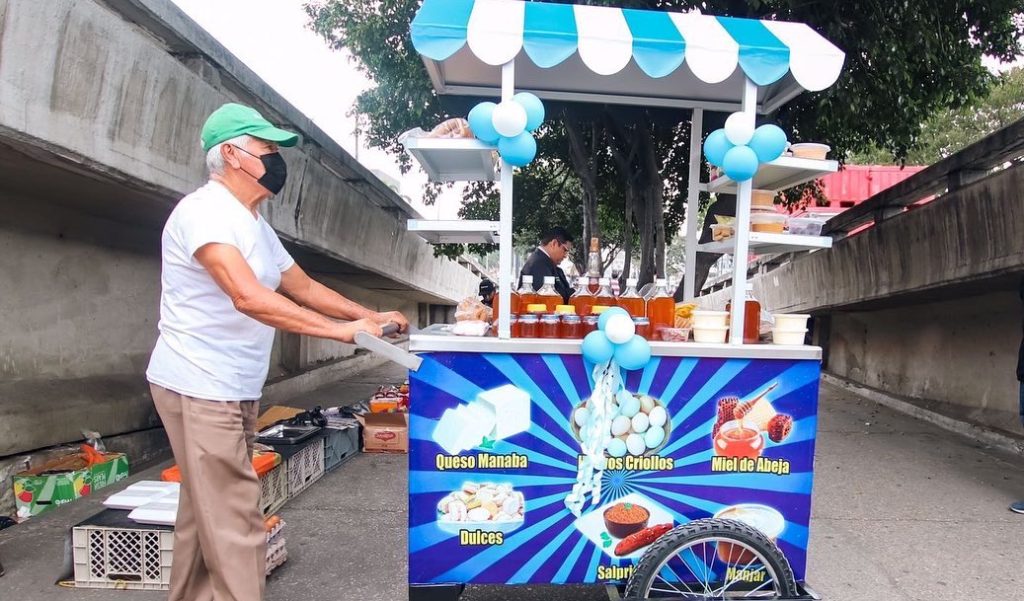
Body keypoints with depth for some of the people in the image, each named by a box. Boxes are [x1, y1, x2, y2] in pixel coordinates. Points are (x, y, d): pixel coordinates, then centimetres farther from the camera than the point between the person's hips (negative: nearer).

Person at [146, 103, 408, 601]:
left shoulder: (256, 226, 14)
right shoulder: (204, 210, -17)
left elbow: (303, 287, 19)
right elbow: (249, 297, -29)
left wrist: (370, 316, 9)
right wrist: (340, 330, -28)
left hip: (233, 391, 9)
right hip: (200, 389, -9)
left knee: (206, 517, 17)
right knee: (235, 527, -6)